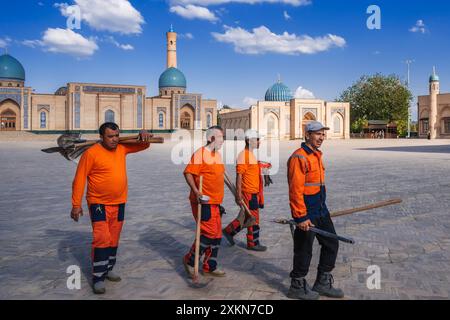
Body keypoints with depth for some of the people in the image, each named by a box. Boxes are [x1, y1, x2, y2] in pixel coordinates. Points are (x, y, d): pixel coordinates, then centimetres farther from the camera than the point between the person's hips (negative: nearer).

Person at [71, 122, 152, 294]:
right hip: (99, 204, -6)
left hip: (119, 203, 6)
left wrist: (143, 136, -13)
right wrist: (76, 204, -14)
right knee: (101, 239, -13)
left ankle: (107, 269, 32)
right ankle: (98, 278, -3)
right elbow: (79, 179, -12)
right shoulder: (91, 153, -14)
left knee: (113, 240, 15)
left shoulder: (122, 148, 3)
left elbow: (144, 145, 12)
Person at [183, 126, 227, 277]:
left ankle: (210, 267, 22)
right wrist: (195, 191, -28)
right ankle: (190, 260, 10)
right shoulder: (200, 153, -13)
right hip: (203, 202, -9)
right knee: (210, 233, -9)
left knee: (216, 235, 11)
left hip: (215, 202, 9)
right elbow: (188, 173, -18)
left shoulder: (217, 154, 14)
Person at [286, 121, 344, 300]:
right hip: (306, 214, -9)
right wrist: (301, 217, -23)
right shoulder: (299, 157, -18)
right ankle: (297, 287, 23)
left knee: (331, 244, 15)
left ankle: (322, 284, 29)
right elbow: (295, 191, -23)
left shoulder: (316, 155, 12)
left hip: (321, 211, 9)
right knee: (304, 250, 4)